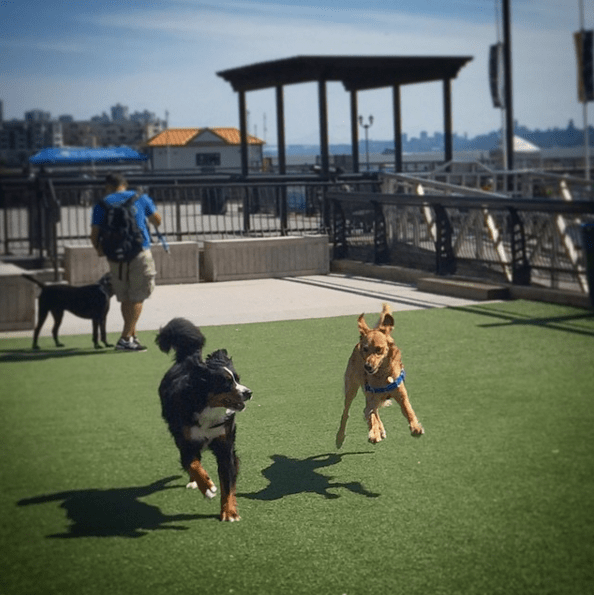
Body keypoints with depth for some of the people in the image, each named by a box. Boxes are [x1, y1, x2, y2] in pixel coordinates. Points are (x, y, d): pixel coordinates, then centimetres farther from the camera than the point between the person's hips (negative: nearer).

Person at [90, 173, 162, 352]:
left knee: (125, 298, 15)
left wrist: (99, 250, 17)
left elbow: (94, 234, -1)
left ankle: (132, 336, 20)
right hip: (140, 253, -2)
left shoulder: (102, 205, 3)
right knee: (137, 297, 3)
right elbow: (157, 221, 15)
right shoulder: (140, 198, 4)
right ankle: (125, 338, -6)